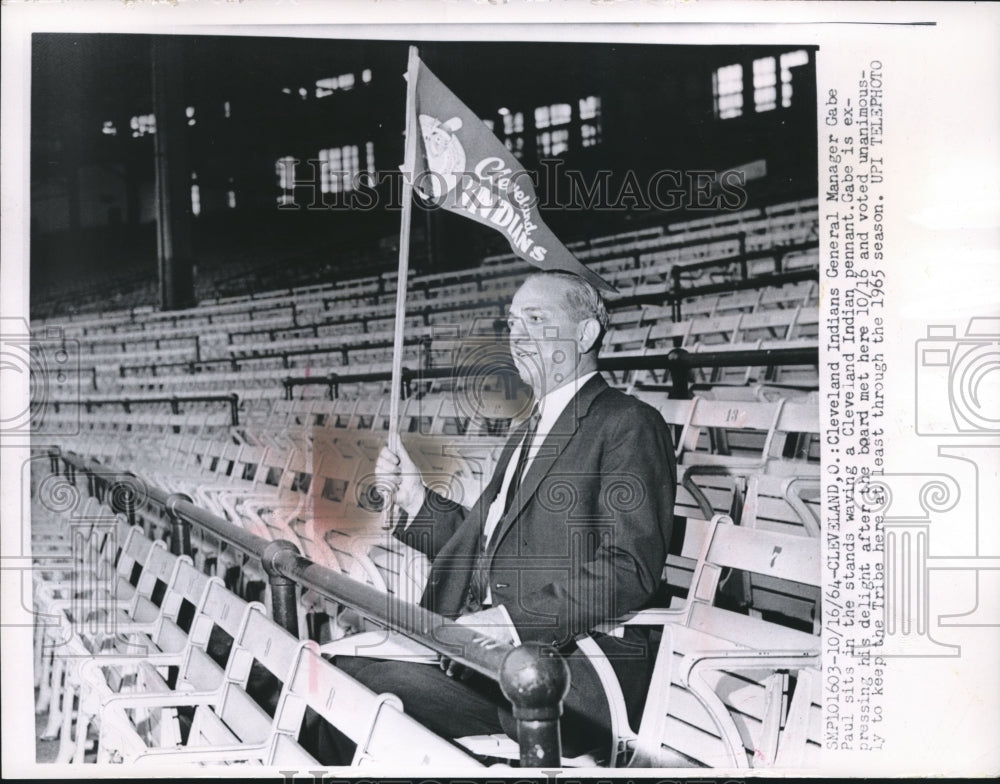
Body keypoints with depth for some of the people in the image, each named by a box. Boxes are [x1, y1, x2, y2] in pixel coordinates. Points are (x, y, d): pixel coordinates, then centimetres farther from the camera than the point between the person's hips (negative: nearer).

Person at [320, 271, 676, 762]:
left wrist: (514, 622, -23)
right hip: (485, 648, 8)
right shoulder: (529, 432, 25)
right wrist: (416, 501, 9)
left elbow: (630, 569, -17)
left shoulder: (628, 424, -5)